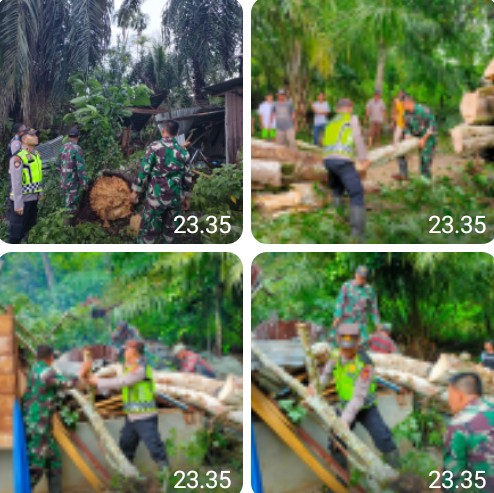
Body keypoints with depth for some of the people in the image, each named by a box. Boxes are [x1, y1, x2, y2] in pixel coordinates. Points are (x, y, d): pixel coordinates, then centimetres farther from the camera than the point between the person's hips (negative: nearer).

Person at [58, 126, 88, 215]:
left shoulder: (63, 148, 7)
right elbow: (81, 168, -20)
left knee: (68, 202, 17)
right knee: (73, 205, -3)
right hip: (74, 181, -8)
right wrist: (84, 183, -15)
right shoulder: (77, 149, -17)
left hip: (64, 180, 8)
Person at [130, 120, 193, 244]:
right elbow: (188, 177, 9)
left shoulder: (155, 146, -6)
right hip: (175, 197, 3)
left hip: (156, 196, -3)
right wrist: (187, 197, 19)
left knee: (149, 230, 1)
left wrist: (136, 190, 1)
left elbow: (144, 170, -8)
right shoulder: (183, 151, 5)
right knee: (169, 230, 13)